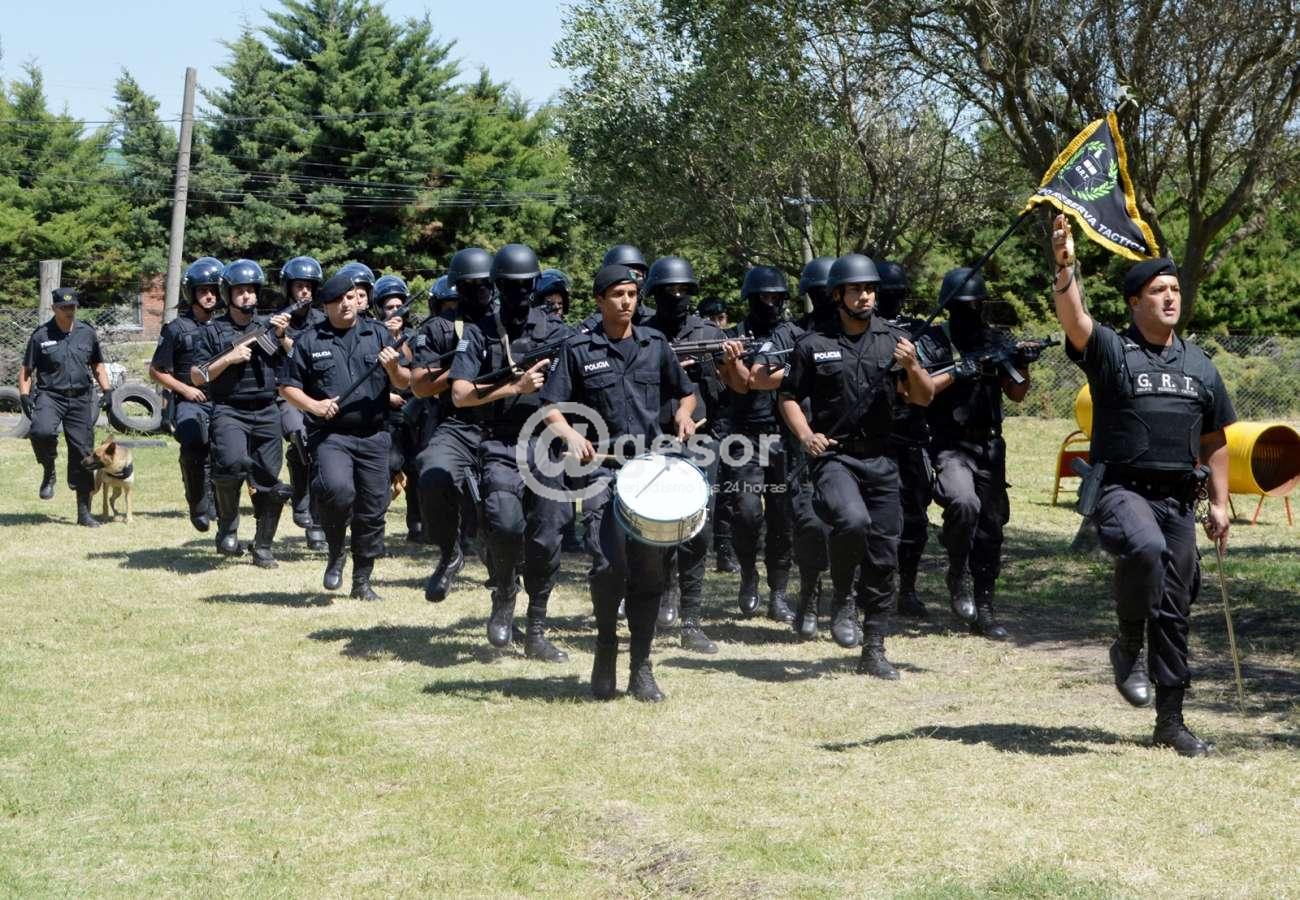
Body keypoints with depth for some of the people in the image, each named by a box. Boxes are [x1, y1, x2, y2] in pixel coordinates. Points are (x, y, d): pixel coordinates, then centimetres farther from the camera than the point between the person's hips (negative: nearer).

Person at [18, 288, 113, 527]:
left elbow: (97, 365, 20)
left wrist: (107, 389, 8)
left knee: (83, 453, 2)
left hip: (81, 399, 3)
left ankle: (84, 512, 11)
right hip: (50, 395, -3)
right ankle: (49, 471, -2)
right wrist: (24, 395, -7)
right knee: (41, 431, -34)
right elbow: (26, 369, 6)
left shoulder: (87, 333, 10)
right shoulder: (41, 336, 1)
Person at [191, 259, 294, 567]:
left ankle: (263, 547, 16)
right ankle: (227, 526, -9)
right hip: (229, 411, -3)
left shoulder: (270, 326, 14)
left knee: (269, 482, 2)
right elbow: (197, 377, 1)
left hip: (266, 413, 3)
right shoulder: (213, 331, 6)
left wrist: (283, 336, -5)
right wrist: (230, 358, -10)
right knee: (232, 461, -29)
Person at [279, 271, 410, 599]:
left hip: (373, 436, 3)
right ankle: (335, 551, -1)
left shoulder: (378, 334, 10)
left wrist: (393, 368, -12)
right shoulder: (309, 341, 6)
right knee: (337, 489, -28)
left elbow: (404, 382, 10)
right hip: (330, 435, -3)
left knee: (373, 509, 4)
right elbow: (287, 386, 8)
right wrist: (314, 405, -9)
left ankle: (362, 580, 20)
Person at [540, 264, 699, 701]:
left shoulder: (655, 345, 12)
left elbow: (685, 392, 24)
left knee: (649, 567, 1)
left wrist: (683, 414, 2)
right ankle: (606, 646, 7)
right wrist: (570, 433, -19)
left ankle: (641, 669, 9)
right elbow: (551, 406, 1)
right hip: (602, 466, -3)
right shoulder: (579, 349, 3)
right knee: (609, 564, -17)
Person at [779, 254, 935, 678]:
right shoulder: (814, 344, 3)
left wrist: (912, 366, -11)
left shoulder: (893, 339, 9)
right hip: (834, 456, -3)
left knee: (883, 557, 4)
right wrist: (805, 435, -10)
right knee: (853, 520, -32)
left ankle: (874, 650, 16)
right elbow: (789, 396, 8)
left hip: (881, 459, 3)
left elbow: (925, 398, 9)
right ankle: (842, 600, -7)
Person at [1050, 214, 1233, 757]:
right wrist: (1065, 270, -41)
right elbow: (1075, 320, -23)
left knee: (1175, 613, 6)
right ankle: (1128, 648, -12)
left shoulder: (1200, 366, 15)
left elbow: (1214, 441, 21)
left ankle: (1171, 723, 17)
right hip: (1122, 489, -5)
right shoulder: (1111, 351, -2)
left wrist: (1219, 504, 15)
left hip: (1179, 498, 5)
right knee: (1145, 548, -37)